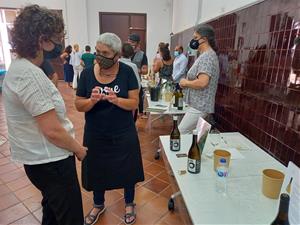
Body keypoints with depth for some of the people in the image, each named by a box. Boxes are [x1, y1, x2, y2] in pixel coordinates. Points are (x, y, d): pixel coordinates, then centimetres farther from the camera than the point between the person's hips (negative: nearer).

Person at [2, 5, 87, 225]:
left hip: (40, 157, 10)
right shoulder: (30, 75, -26)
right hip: (50, 161, -10)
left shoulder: (19, 67, 6)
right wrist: (79, 149, -10)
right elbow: (53, 131, -25)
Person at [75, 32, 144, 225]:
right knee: (96, 170, 19)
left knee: (127, 170, 15)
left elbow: (134, 103, -11)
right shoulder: (87, 73, -6)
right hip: (95, 135, 2)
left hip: (124, 134, -1)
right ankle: (99, 205, 48)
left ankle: (129, 203, 45)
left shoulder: (127, 72, -10)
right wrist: (92, 100, -25)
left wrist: (116, 100, -29)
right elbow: (79, 106, -5)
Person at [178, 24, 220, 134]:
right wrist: (187, 82, 7)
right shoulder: (207, 55, 14)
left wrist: (185, 83, -15)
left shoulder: (206, 56, -19)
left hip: (199, 106, -11)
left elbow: (202, 82, -31)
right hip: (198, 104, 11)